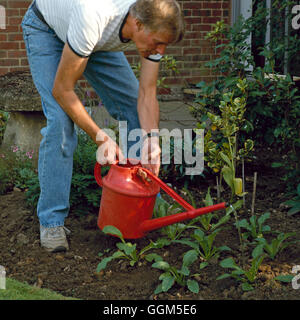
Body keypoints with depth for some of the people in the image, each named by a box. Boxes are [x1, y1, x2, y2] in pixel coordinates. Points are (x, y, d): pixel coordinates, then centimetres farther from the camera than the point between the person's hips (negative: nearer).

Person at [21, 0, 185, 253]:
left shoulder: (154, 28, -27)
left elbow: (147, 93, -18)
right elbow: (62, 90, -35)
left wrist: (151, 139, -35)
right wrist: (101, 137, -35)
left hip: (99, 39, 6)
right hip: (47, 30, -5)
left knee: (134, 108, -4)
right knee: (61, 120, -22)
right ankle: (51, 220, -11)